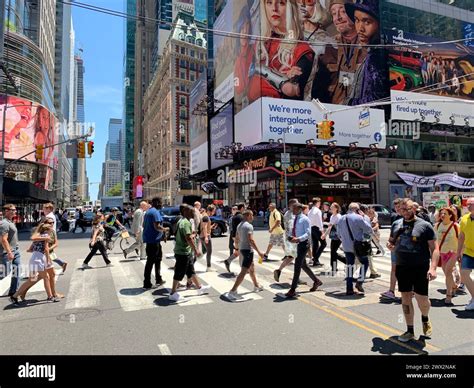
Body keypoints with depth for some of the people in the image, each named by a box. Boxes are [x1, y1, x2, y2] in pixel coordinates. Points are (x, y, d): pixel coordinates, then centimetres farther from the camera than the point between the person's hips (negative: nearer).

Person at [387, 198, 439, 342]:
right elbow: (392, 243, 19)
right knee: (405, 298, 10)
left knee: (422, 299, 1)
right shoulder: (396, 224, 7)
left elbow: (434, 248, -8)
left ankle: (425, 319, 36)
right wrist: (391, 246, -5)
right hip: (402, 267, 4)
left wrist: (433, 267, -20)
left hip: (420, 268, -4)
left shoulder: (425, 225, -6)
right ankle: (410, 330, 24)